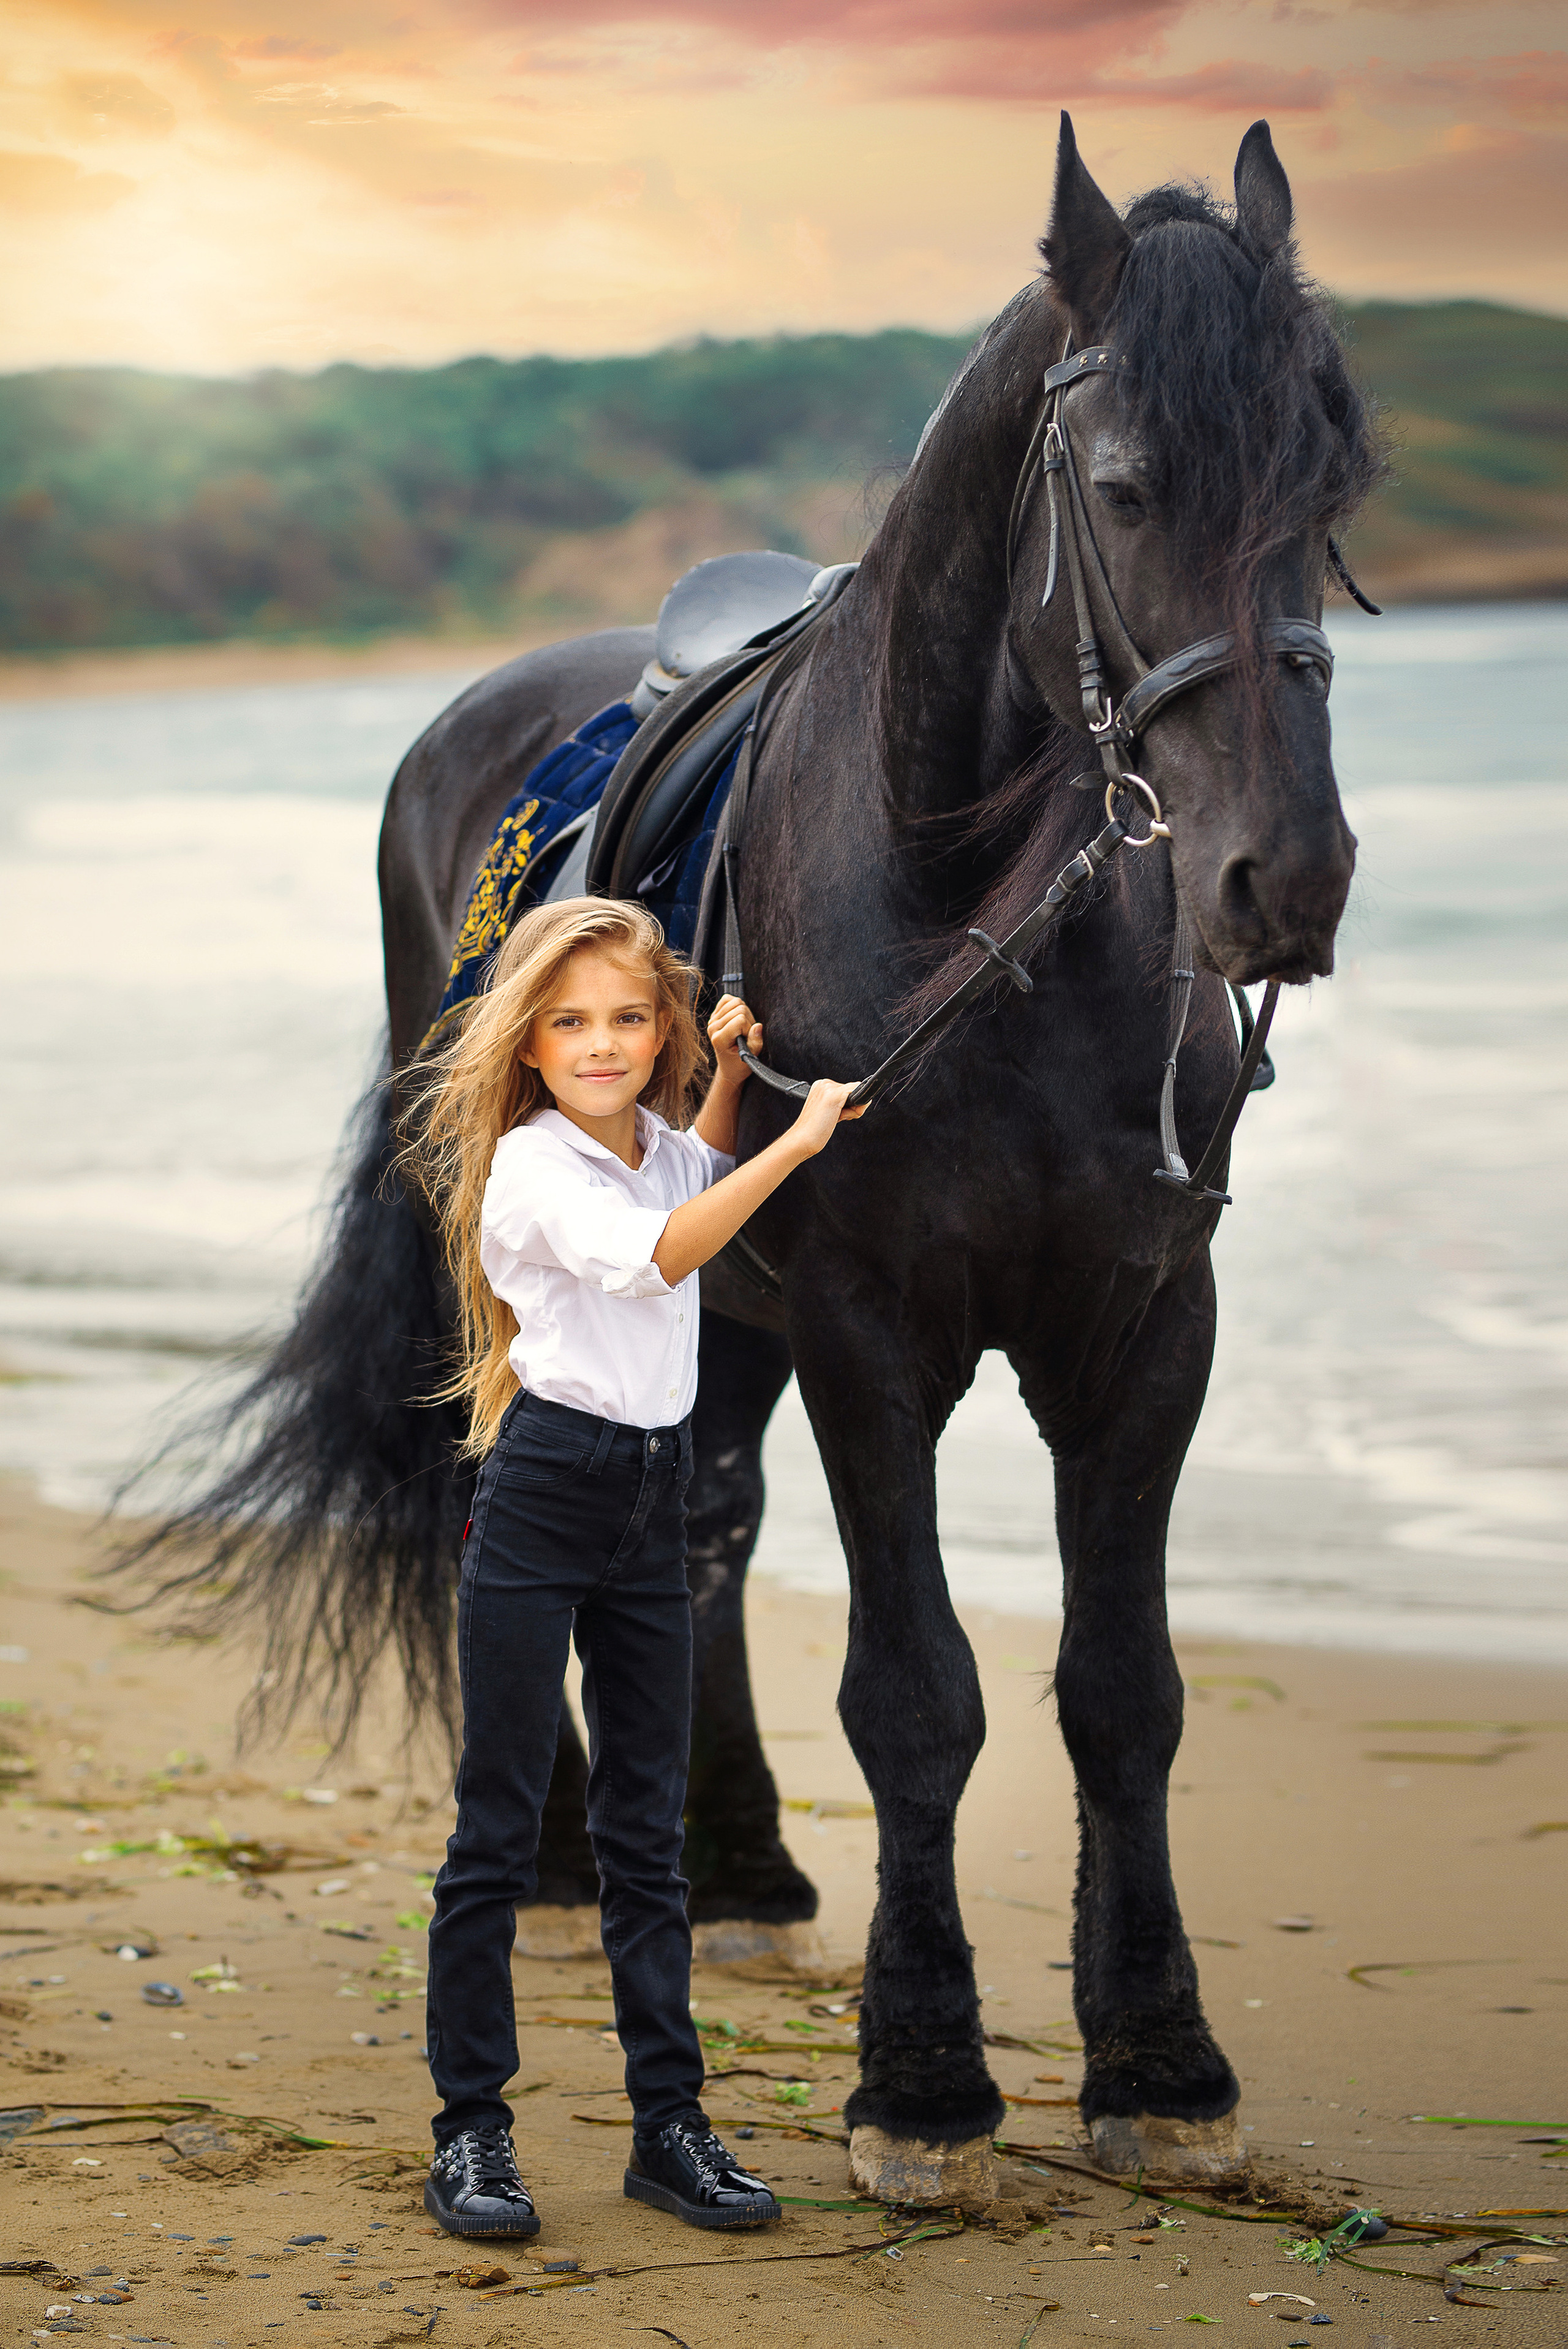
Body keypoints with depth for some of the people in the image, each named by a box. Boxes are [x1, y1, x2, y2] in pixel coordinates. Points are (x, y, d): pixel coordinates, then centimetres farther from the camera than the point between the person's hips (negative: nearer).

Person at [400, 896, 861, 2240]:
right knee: (500, 1825, -2)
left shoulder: (659, 1145, 9)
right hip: (543, 1498, -7)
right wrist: (796, 1142, -30)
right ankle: (470, 2129, 5)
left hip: (651, 1508, 7)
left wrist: (732, 1076, 17)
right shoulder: (530, 1167, -12)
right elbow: (654, 1258, -29)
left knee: (648, 1827, 8)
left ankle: (671, 2124, 12)